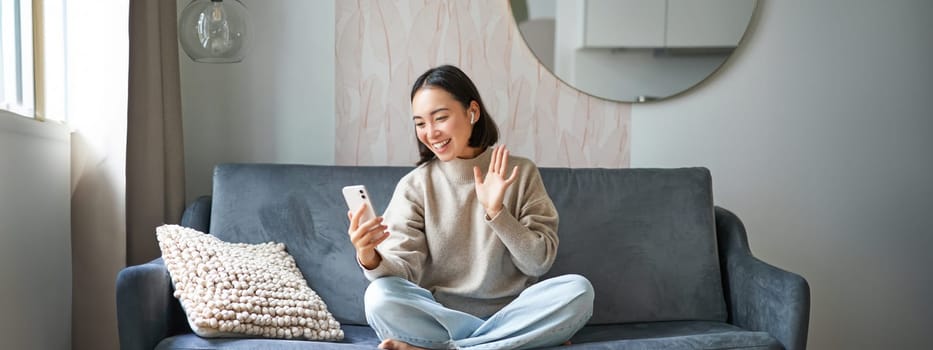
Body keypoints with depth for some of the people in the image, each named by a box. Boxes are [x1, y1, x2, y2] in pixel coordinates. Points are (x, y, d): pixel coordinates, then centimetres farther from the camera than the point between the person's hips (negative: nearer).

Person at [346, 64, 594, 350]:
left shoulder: (521, 173, 3)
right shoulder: (414, 186, 2)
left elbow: (539, 262, -1)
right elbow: (404, 267, -8)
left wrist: (496, 212, -15)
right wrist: (371, 259, -30)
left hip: (509, 314, 1)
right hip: (439, 317, -1)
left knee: (577, 290, -27)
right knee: (380, 297, -30)